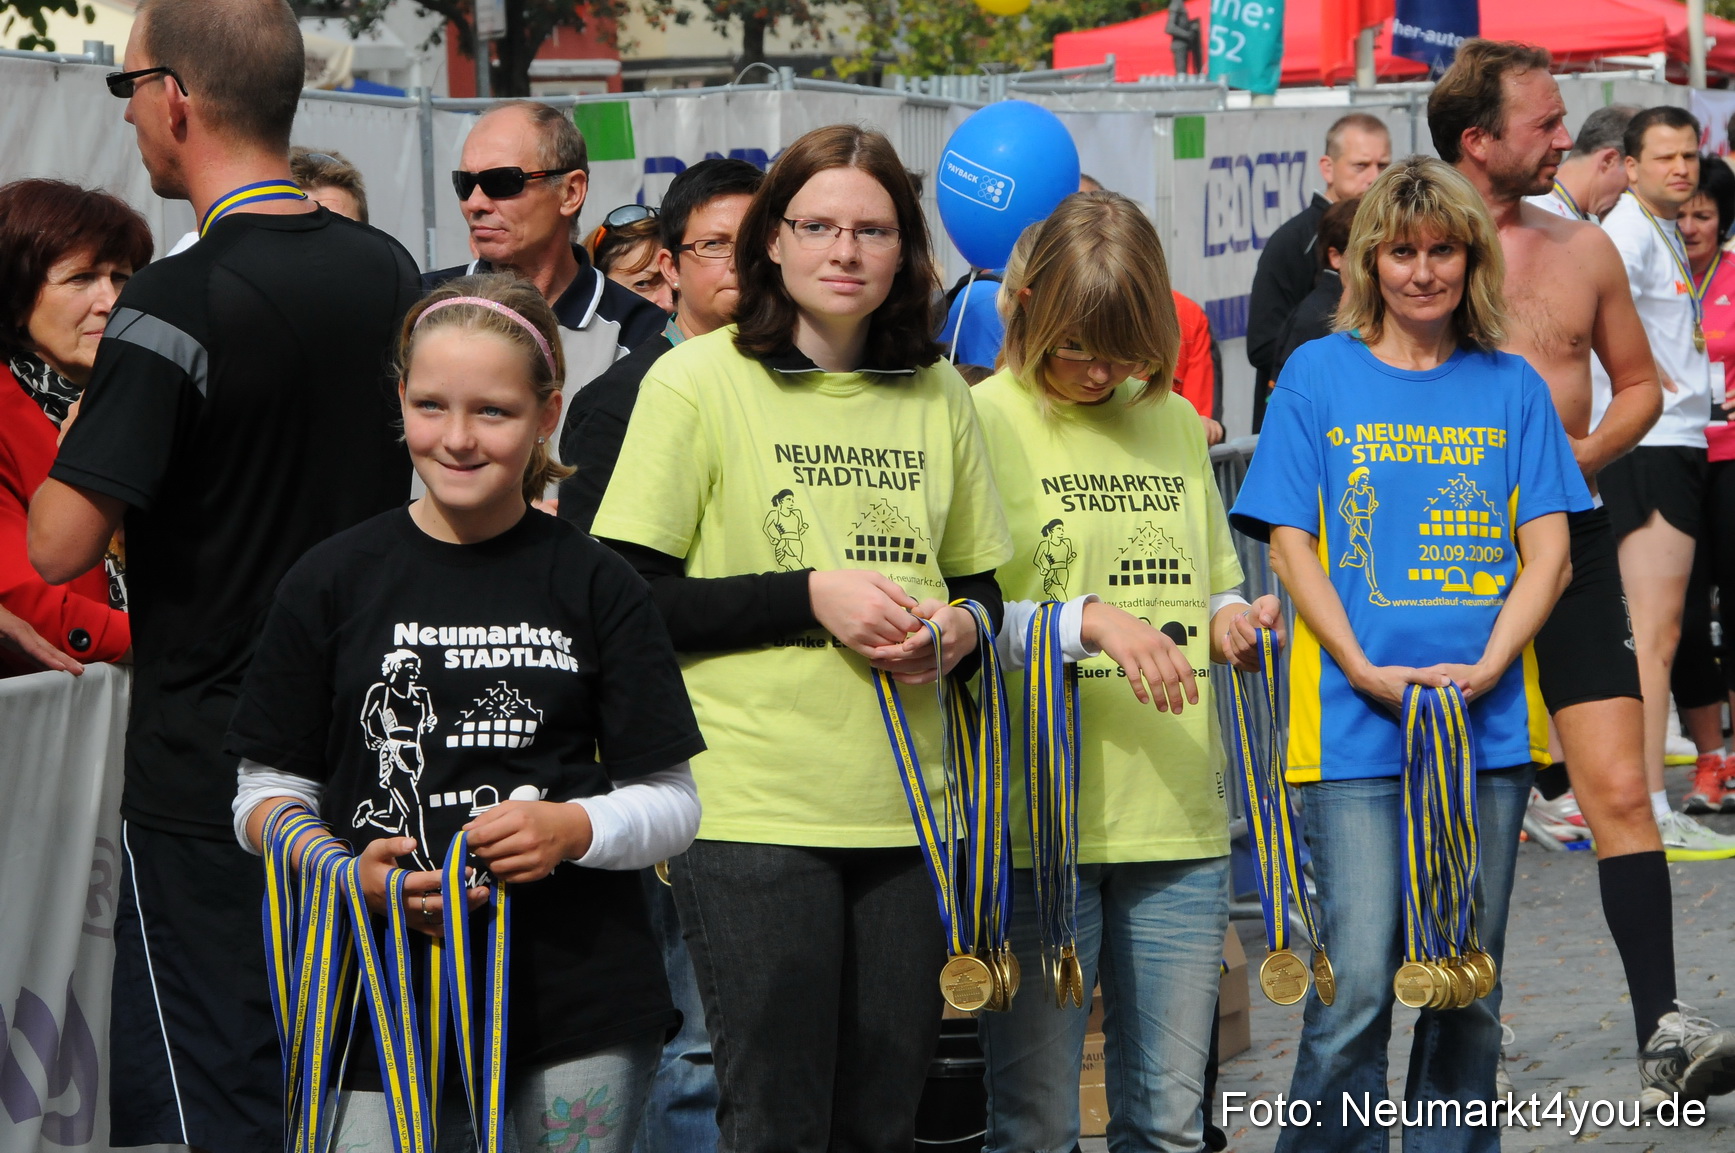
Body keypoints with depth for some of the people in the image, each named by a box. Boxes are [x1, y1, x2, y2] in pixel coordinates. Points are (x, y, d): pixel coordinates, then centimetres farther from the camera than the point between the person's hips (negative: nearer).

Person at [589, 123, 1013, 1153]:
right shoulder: (698, 381, -3)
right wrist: (810, 597, -15)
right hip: (754, 807, -5)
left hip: (902, 802, 5)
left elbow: (978, 581, 21)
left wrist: (962, 625, -2)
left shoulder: (937, 394, 11)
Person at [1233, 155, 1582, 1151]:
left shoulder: (1511, 387, 9)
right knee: (1358, 982, -8)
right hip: (1356, 729, -2)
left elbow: (1548, 551, 5)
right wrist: (1365, 671, -12)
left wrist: (1485, 668, -11)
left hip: (1488, 724, 2)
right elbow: (1289, 543, 0)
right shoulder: (1319, 375, 4)